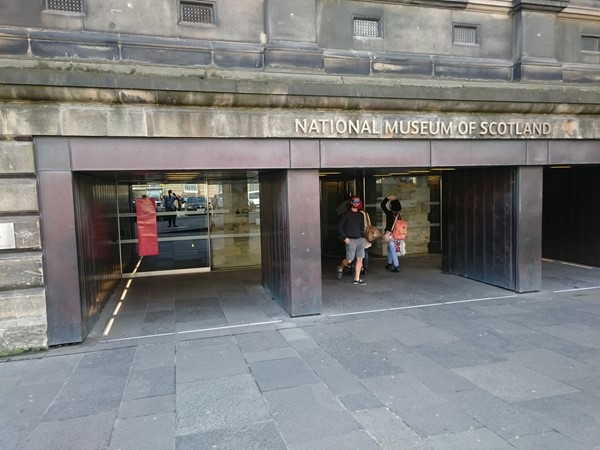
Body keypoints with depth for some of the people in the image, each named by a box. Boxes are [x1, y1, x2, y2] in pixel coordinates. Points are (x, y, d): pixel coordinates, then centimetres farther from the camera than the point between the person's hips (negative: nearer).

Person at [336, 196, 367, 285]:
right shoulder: (346, 214, -2)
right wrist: (344, 237, -10)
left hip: (360, 239, 5)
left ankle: (357, 279, 6)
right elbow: (339, 226, -4)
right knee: (349, 260, -7)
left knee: (360, 259, 0)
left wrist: (363, 237, 11)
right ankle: (340, 268, 25)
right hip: (350, 240, -5)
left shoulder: (361, 215, 13)